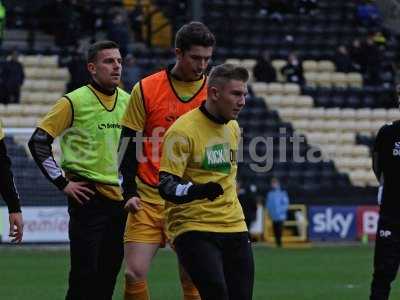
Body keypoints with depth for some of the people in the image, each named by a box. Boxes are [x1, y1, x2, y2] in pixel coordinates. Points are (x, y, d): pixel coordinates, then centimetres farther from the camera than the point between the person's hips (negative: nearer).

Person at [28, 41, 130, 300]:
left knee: (108, 276, 7)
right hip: (87, 198, -5)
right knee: (85, 275, -8)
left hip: (119, 198, 5)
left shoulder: (127, 101, 9)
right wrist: (62, 182, -9)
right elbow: (38, 142, -7)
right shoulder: (75, 102, -8)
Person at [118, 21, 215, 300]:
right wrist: (130, 192, -5)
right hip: (149, 199, -1)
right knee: (135, 273, -8)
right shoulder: (146, 90, -1)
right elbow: (129, 145, 3)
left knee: (192, 277, -1)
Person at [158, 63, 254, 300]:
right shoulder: (183, 131, -13)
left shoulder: (234, 128, 11)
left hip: (234, 227, 7)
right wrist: (198, 191, -35)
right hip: (194, 229, -7)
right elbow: (167, 185, -18)